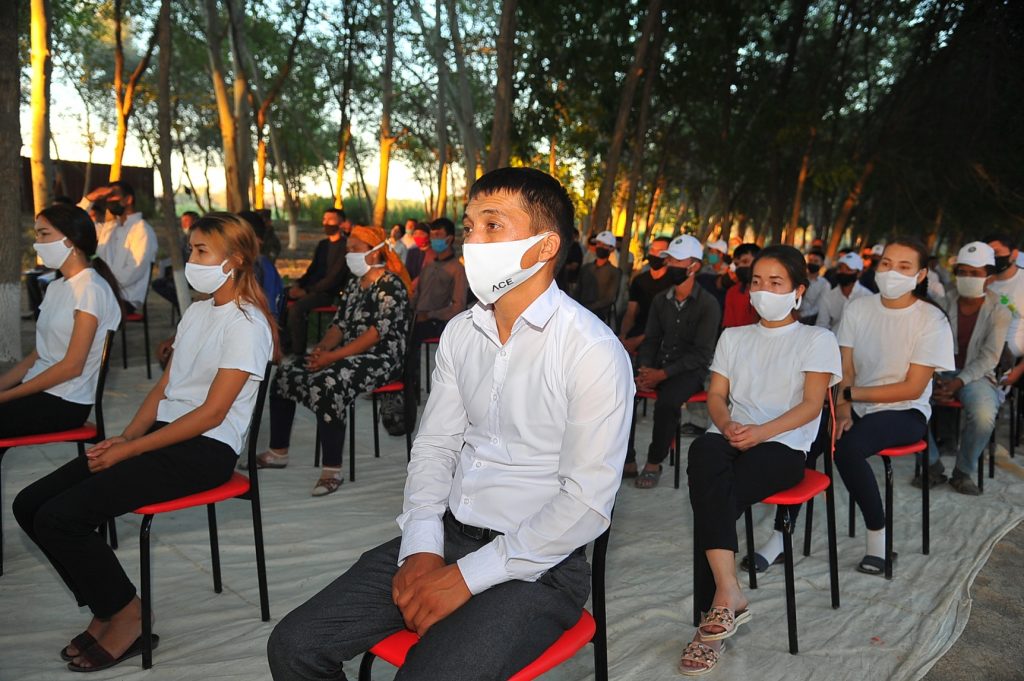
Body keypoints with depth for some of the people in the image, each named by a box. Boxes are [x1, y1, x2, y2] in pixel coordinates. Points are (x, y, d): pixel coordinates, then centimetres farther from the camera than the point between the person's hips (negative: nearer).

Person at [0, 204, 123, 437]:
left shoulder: (91, 289, -12)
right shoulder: (56, 287, 14)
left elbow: (72, 365, -15)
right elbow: (38, 355, 14)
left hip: (66, 402, -7)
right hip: (40, 390, 7)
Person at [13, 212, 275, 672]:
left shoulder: (246, 323, -11)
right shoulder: (197, 311, 16)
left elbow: (212, 413, -16)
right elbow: (164, 388, 15)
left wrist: (130, 450, -14)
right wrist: (124, 437, 0)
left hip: (206, 450, -9)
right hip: (163, 434, 9)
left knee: (60, 517, -19)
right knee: (30, 505, -2)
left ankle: (126, 617, 2)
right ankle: (105, 608, 10)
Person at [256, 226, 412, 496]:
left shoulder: (391, 285, -11)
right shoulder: (354, 283, 17)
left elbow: (378, 332, -20)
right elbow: (339, 324, 15)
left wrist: (333, 356, -23)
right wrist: (322, 347, -7)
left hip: (381, 359, -9)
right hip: (348, 355, 9)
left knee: (326, 383, -34)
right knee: (285, 372, 1)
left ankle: (332, 469, -27)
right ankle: (278, 452, 10)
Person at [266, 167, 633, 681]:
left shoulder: (593, 352, -15)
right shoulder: (461, 333, 6)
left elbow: (587, 502, -17)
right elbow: (434, 445, 10)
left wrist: (467, 576, -17)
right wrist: (421, 549, -5)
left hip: (538, 564, -5)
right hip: (446, 534, 6)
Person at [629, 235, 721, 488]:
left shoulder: (708, 304, -6)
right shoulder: (660, 300, 11)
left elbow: (701, 354, -11)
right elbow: (650, 340, 12)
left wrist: (663, 374, -20)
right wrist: (645, 369, -9)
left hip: (690, 370, -5)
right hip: (658, 364, 5)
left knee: (667, 402, -35)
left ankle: (654, 464, -13)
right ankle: (627, 461, -11)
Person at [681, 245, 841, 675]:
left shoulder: (817, 340, 12)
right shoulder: (733, 337, 24)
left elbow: (811, 405, -2)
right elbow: (716, 395, 14)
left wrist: (761, 431, -18)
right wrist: (727, 425, -9)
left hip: (783, 447, -3)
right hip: (731, 439, 4)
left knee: (712, 494, -32)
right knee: (704, 451, -35)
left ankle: (715, 608, -24)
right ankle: (728, 595, -38)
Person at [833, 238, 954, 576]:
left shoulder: (931, 320, -8)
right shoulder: (858, 308, 3)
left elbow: (912, 388, -11)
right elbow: (845, 369, 1)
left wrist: (851, 393, -15)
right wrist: (842, 409, -16)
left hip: (905, 412, -4)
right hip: (858, 406, 4)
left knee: (848, 448, -34)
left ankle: (877, 533, -12)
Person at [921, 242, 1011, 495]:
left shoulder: (998, 313, -1)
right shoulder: (944, 303, 4)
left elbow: (989, 357, -9)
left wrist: (958, 382, -23)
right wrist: (936, 379, -16)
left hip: (976, 375, -2)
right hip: (940, 372, 2)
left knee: (984, 416, -34)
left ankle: (963, 472, -6)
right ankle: (933, 466, -7)